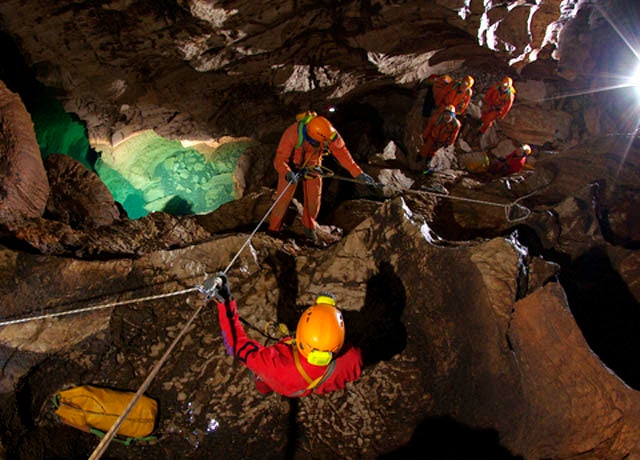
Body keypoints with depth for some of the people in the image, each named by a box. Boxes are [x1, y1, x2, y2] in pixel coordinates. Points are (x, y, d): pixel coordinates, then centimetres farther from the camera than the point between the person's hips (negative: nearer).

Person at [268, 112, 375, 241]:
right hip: (292, 166, -3)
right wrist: (288, 174, -60)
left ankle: (309, 227, 26)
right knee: (284, 198, -5)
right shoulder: (292, 134, -41)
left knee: (314, 198, 2)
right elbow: (280, 160, -40)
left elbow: (341, 152, -20)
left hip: (312, 166, 3)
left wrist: (358, 173, -22)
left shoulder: (328, 131, -31)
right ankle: (273, 229, 13)